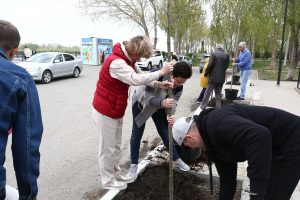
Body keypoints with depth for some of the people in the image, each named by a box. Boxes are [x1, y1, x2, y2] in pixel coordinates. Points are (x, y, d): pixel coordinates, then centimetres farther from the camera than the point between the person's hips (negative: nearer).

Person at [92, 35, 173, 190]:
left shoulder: (128, 60, 6)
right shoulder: (116, 62, -29)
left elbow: (141, 76, 5)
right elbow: (136, 80, -37)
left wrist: (159, 84, -12)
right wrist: (161, 72, -28)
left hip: (116, 111, 9)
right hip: (105, 112, -9)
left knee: (116, 146, 19)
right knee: (107, 148, 6)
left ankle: (115, 174, 36)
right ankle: (108, 181, 24)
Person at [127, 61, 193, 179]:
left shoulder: (179, 87, -20)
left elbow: (173, 103, -19)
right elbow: (146, 97, -39)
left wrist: (170, 115, -41)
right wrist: (162, 103, -56)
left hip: (158, 106, 4)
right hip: (141, 103, -4)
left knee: (165, 133, 9)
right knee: (137, 134, 4)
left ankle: (176, 160, 28)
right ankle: (133, 165, 20)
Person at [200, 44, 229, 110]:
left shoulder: (213, 54, -6)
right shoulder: (226, 55, 4)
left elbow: (210, 65, -14)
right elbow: (226, 66, 5)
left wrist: (206, 73, -3)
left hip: (213, 77, -3)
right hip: (221, 77, 3)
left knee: (208, 92, 3)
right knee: (218, 93, 13)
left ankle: (203, 106, 6)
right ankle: (218, 108, 15)